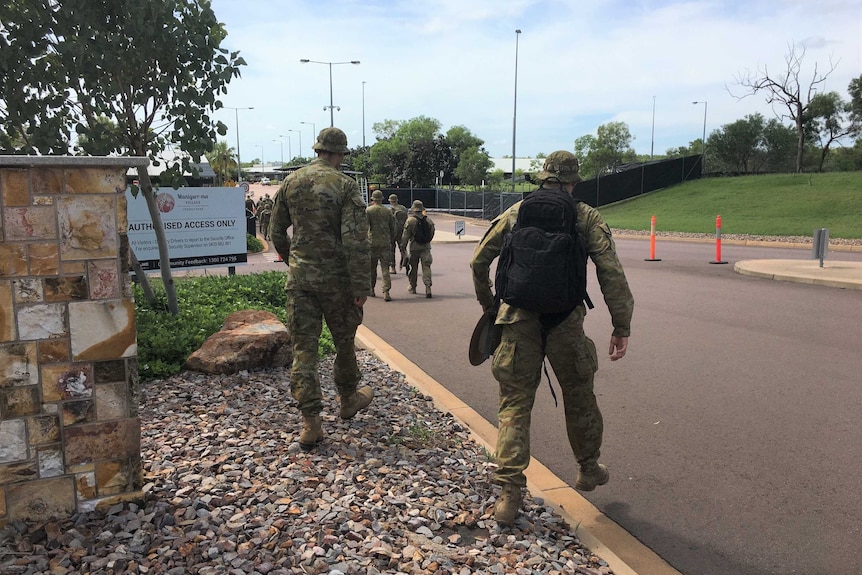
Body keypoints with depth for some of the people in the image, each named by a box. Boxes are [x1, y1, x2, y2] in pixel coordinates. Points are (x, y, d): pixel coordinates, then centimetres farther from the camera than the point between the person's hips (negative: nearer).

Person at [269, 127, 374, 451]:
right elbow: (356, 240, -17)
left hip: (299, 278, 3)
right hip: (335, 279, -3)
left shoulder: (291, 183, 4)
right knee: (344, 341, 17)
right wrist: (362, 286, -13)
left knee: (303, 348, 5)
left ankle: (311, 423, 3)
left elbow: (276, 233, 13)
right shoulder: (344, 185, -10)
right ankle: (348, 399, 36)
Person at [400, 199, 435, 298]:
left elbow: (405, 236, -8)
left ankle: (412, 287, 24)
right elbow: (431, 234, 12)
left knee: (413, 268, 12)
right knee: (426, 267, -2)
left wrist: (402, 247, -1)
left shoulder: (410, 220, -8)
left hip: (413, 248, -2)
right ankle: (428, 287, -18)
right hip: (426, 247, 2)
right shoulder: (428, 220, 4)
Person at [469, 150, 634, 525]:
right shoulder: (587, 218, 3)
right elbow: (611, 273, -6)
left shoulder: (515, 213, 8)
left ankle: (509, 494, 1)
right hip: (566, 323, 0)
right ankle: (589, 470, 39)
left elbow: (478, 262, 8)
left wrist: (487, 305, 23)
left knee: (514, 405, 7)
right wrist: (621, 327, -3)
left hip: (518, 322, 1)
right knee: (579, 398, 20)